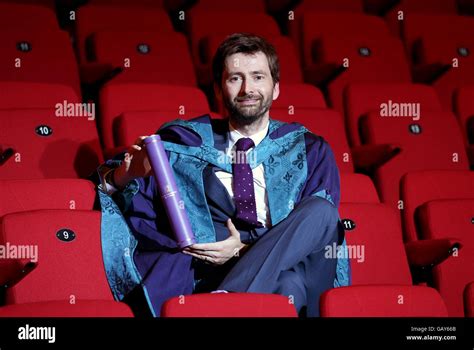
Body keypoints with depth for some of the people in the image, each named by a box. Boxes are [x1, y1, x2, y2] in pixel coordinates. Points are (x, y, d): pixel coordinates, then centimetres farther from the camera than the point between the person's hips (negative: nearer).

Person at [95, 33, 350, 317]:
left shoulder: (309, 151, 18)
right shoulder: (182, 143, 18)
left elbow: (321, 220, 6)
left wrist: (246, 248, -9)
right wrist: (124, 176, -9)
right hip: (205, 279, -4)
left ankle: (225, 298, -36)